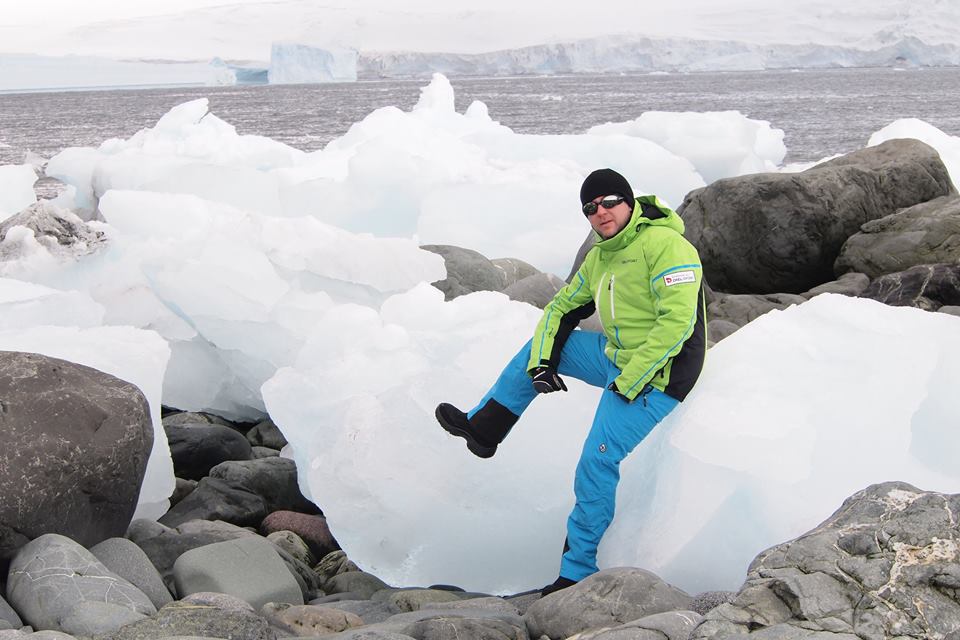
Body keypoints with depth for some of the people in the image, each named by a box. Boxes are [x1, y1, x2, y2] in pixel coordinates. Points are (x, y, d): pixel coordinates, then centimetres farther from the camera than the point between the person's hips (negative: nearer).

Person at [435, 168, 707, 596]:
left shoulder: (663, 244, -20)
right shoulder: (600, 256, 10)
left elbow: (677, 320, -28)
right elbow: (561, 308, 17)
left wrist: (628, 384, -25)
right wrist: (541, 362, 0)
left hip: (654, 376, -9)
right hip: (617, 357, 9)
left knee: (597, 464, -16)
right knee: (538, 347, 17)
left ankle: (579, 572, -5)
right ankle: (482, 429, 27)